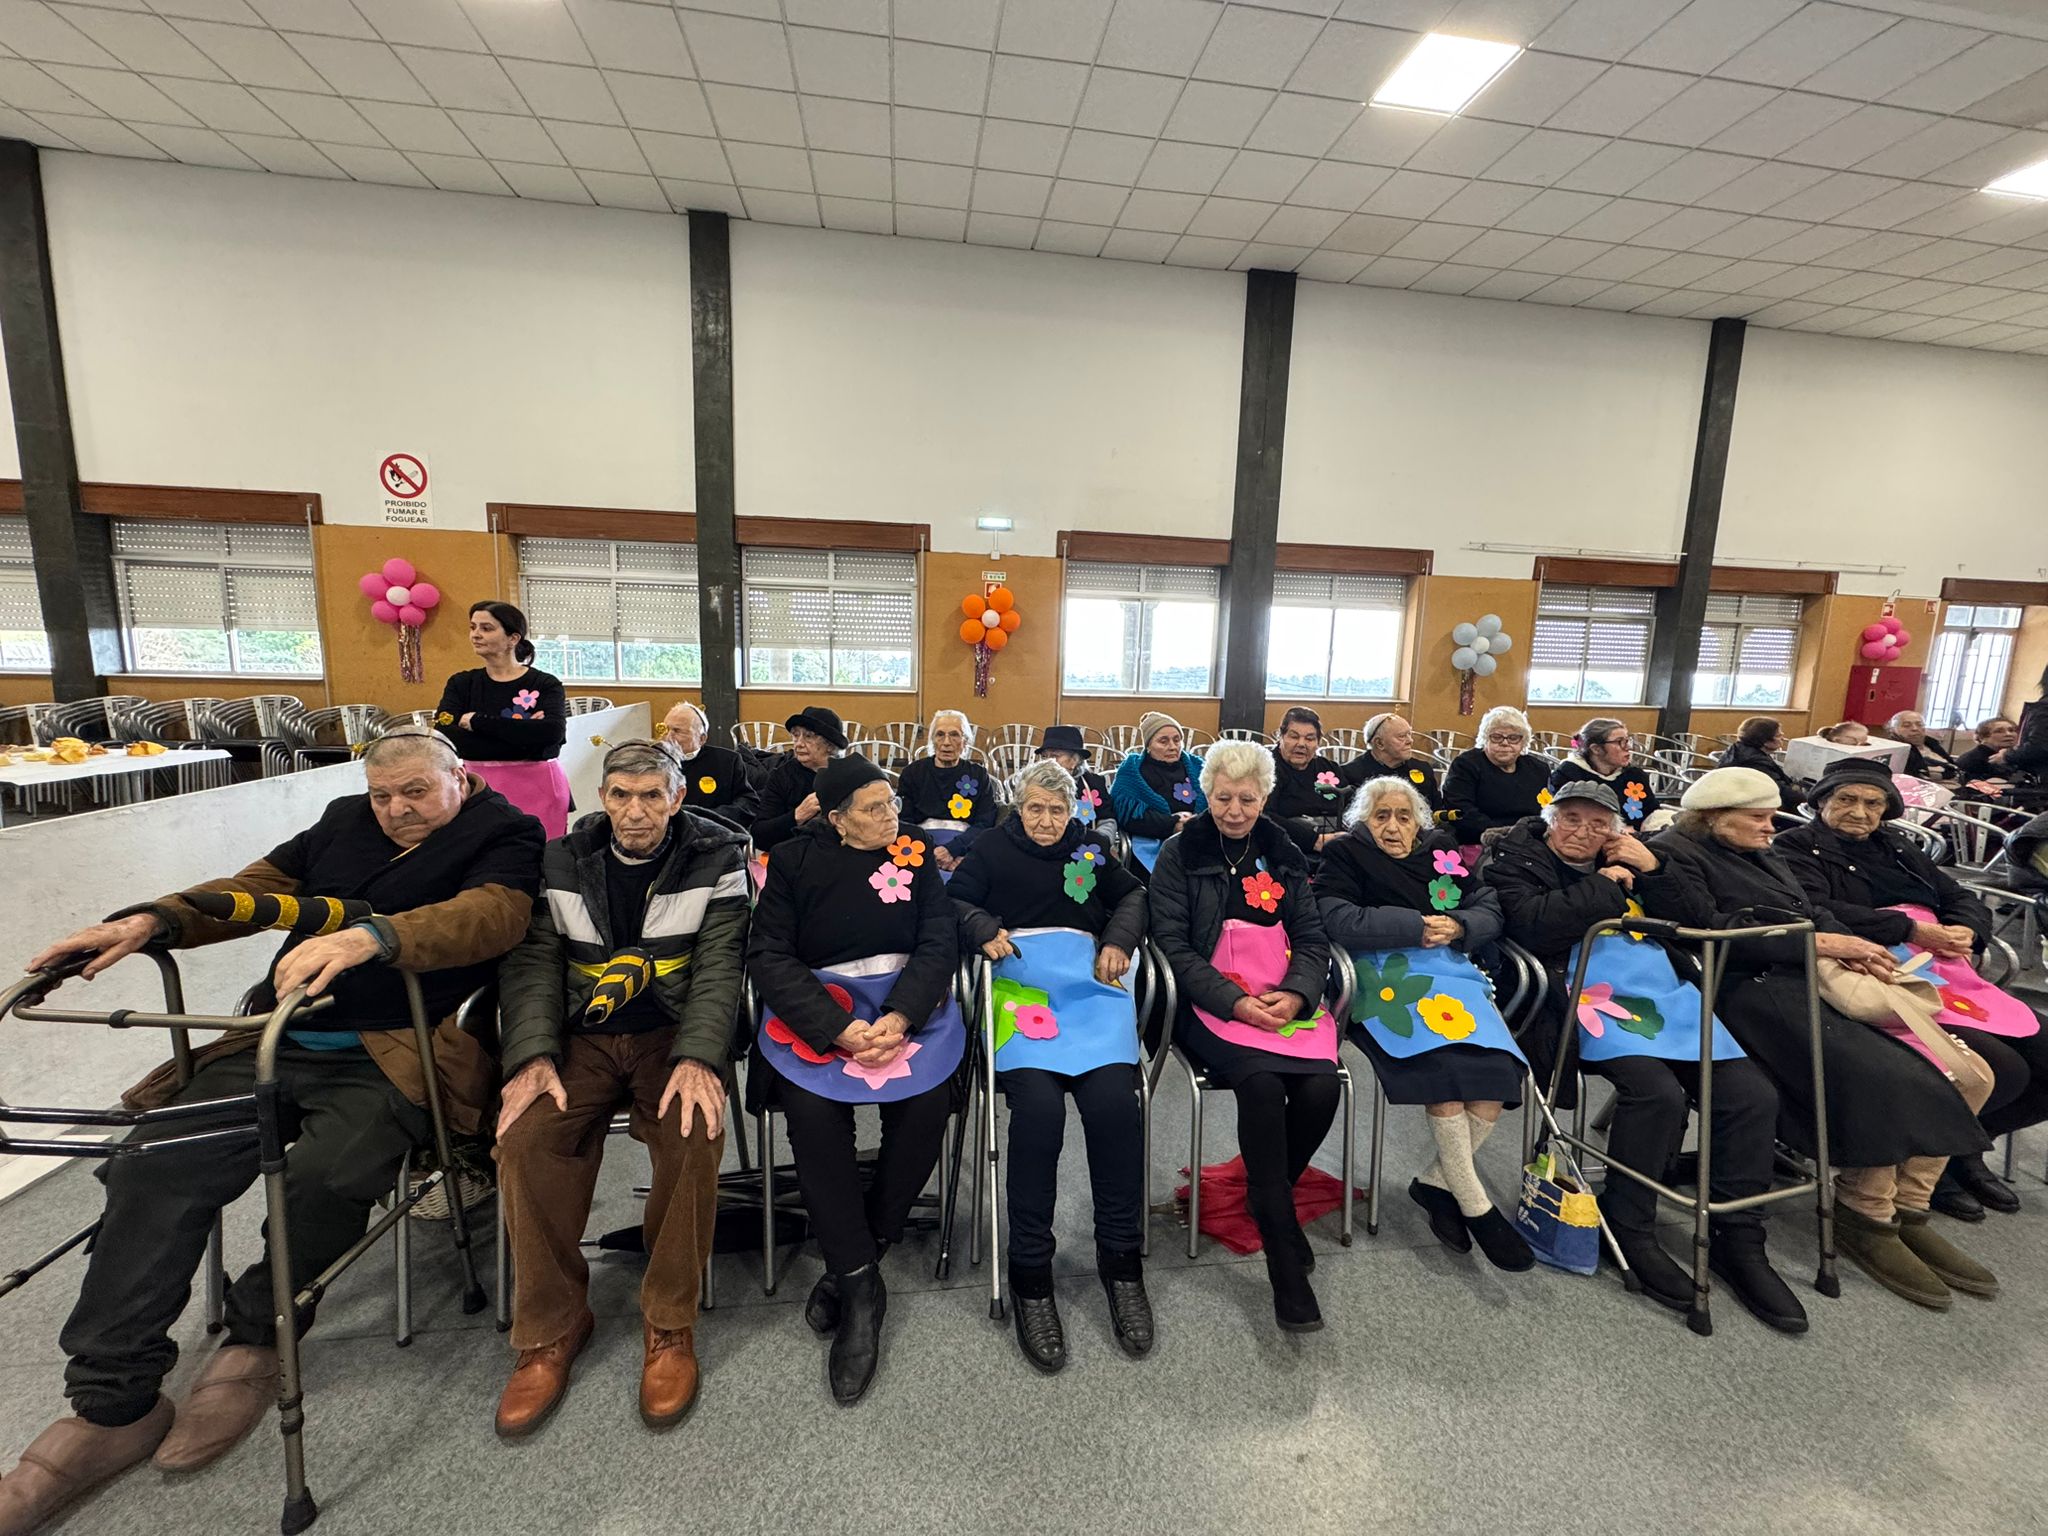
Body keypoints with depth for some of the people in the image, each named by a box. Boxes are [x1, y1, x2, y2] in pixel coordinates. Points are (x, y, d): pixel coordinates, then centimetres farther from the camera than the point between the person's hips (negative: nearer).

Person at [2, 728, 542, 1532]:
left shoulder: (502, 835, -1)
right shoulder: (343, 823, 21)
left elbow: (490, 913, -20)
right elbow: (253, 888, 23)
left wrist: (369, 935, -35)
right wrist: (149, 921, 5)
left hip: (390, 1060, -6)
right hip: (276, 1044, 7)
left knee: (327, 1175, -29)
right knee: (154, 1167, -13)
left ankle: (255, 1339, 3)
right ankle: (113, 1404, 1)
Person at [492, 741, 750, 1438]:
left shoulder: (715, 857, -4)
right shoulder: (562, 862, 6)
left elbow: (719, 966, -11)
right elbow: (532, 961, 1)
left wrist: (697, 1058, -25)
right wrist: (533, 1056, -15)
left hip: (674, 1036, -2)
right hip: (583, 1038, 3)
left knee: (695, 1135, -29)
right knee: (526, 1136, -24)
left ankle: (669, 1325, -6)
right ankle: (551, 1328, -2)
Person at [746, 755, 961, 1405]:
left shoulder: (914, 856, 7)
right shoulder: (794, 860, 3)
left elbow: (939, 942, 1)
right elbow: (769, 955, -3)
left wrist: (899, 1018, -18)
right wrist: (840, 1029, -17)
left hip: (906, 1002, 1)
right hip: (816, 1008, -1)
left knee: (926, 1101, -25)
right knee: (811, 1106, -28)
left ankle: (852, 1265, -1)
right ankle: (859, 1284, -9)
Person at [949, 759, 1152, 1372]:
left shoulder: (1090, 849, 25)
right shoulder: (993, 850, 19)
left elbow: (1133, 894, 29)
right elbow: (954, 899, 14)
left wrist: (1119, 940, 9)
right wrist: (985, 930, -6)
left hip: (1089, 986, 2)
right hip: (1019, 982, -2)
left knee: (1114, 1100, -26)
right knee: (1037, 1103, -29)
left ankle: (1121, 1261, -7)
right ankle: (1029, 1275, -13)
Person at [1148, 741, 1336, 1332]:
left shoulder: (1285, 856, 13)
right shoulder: (1179, 854, 2)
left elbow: (1313, 940, 11)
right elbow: (1173, 945, -4)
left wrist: (1295, 994, -10)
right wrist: (1235, 1002, -16)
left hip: (1286, 1002, 4)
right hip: (1212, 1006, -3)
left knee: (1320, 1087, -23)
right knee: (1260, 1082, -30)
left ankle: (1270, 1191, 9)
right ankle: (1286, 1263, -16)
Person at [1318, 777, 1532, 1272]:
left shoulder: (1442, 853, 21)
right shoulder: (1345, 856, 6)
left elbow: (1490, 911, 16)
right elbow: (1338, 920, -9)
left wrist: (1457, 926, -6)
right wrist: (1417, 926, -9)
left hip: (1452, 972, 5)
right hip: (1386, 978, -5)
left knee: (1499, 1073, -19)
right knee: (1445, 1068, -28)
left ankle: (1437, 1181, 1)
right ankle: (1476, 1205, -8)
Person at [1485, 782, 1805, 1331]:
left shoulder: (1627, 857, 22)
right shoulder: (1515, 860, 5)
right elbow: (1533, 925, -14)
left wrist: (1653, 872, 1)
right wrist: (1602, 887, -7)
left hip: (1669, 990, 7)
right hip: (1590, 994, -6)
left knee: (1752, 1095, -10)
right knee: (1657, 1092, -28)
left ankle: (1737, 1240, 8)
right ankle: (1628, 1230, -6)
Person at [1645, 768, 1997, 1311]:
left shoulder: (1763, 855, 24)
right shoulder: (1672, 854, -6)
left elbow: (1816, 912, 19)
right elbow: (1713, 932, -15)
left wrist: (1852, 949, -4)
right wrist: (1821, 943, -11)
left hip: (1819, 979, 9)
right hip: (1753, 987, -9)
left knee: (1966, 1074, -3)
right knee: (1885, 1079, -26)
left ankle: (1907, 1208, 7)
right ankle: (1865, 1218, -5)